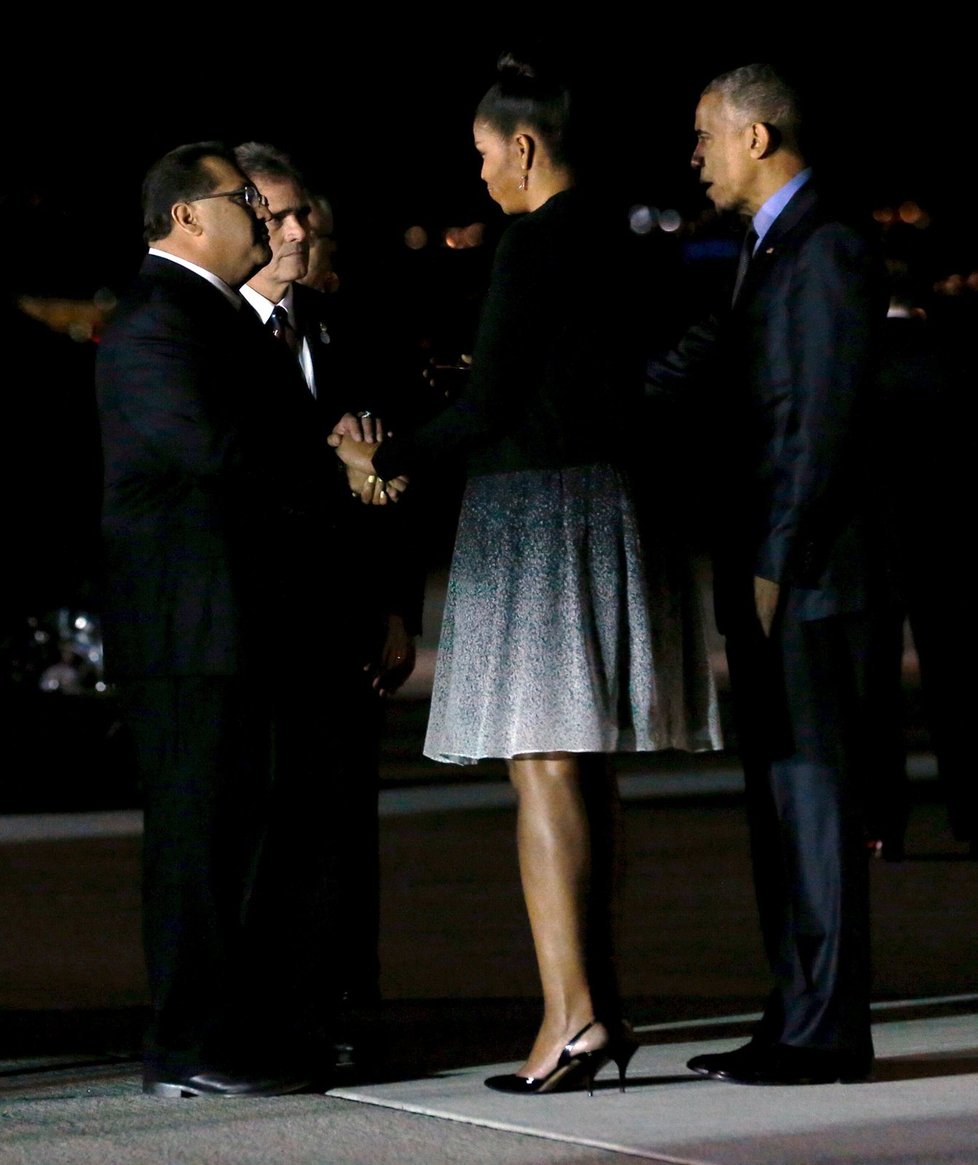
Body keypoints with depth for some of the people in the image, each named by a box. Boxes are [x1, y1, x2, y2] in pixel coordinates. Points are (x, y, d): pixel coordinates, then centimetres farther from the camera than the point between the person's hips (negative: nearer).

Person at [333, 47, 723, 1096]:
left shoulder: (535, 241, -12)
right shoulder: (610, 240, 14)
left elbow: (492, 405, -14)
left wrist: (388, 460, 2)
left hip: (542, 508, -9)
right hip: (605, 498, 9)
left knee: (543, 766, -9)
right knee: (582, 771, 11)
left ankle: (571, 1017, -13)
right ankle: (597, 1005, 14)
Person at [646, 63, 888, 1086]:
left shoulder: (831, 252, -11)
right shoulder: (764, 254, 19)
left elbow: (825, 424, -16)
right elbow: (691, 371, 20)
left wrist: (778, 567, -17)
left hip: (806, 577, -10)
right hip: (760, 576, 10)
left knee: (813, 792, -7)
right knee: (777, 797, 10)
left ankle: (827, 1033, -5)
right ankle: (795, 1021, 15)